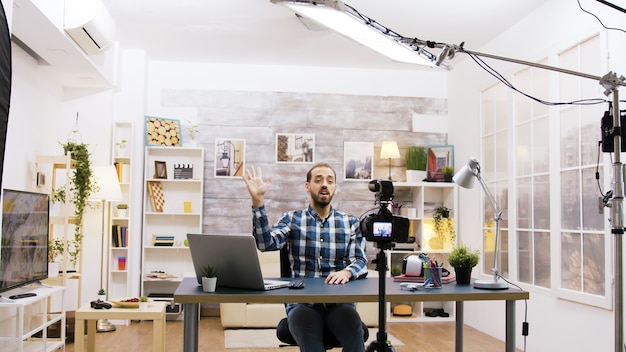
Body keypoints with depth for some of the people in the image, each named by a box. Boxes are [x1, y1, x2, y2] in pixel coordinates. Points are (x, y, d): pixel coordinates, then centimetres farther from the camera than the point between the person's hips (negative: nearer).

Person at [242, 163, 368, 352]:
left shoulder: (350, 222, 13)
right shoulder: (291, 219, 9)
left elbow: (360, 261, 6)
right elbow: (266, 243, -8)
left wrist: (347, 272, -19)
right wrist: (258, 200, -19)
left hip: (339, 300, 1)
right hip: (301, 301, -1)